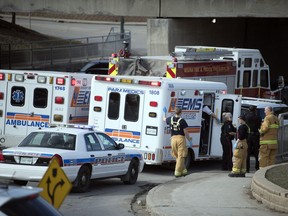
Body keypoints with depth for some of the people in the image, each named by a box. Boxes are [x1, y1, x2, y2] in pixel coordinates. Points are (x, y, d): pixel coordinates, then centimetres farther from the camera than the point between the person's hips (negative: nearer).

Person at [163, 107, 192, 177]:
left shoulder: (170, 119, 4)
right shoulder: (182, 121, -9)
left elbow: (164, 119, 28)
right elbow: (185, 132, -7)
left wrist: (163, 116, 51)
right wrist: (189, 138, 11)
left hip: (173, 138, 4)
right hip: (181, 138, -4)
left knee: (177, 156, 15)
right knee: (181, 156, 1)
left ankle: (183, 170, 19)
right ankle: (177, 172, -3)